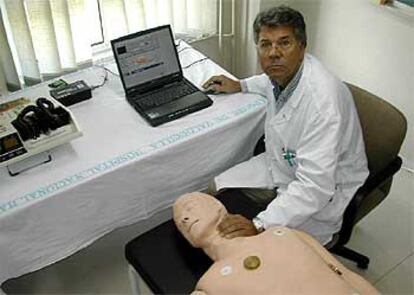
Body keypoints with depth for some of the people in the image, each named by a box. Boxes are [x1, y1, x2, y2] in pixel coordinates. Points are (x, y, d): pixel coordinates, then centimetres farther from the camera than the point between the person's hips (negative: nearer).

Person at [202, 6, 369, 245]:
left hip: (325, 190, -8)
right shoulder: (284, 69, -11)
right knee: (217, 190, 6)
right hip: (281, 165, 8)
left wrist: (259, 226, -43)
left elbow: (315, 187, -38)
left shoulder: (322, 101, -36)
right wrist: (240, 86, 15)